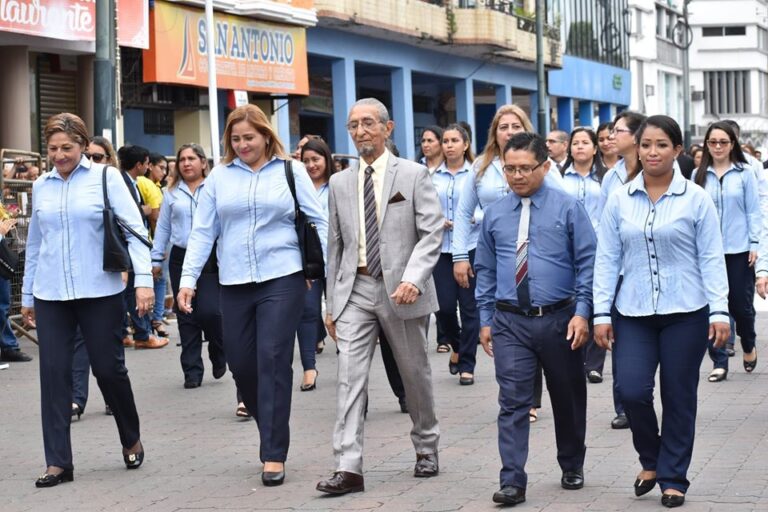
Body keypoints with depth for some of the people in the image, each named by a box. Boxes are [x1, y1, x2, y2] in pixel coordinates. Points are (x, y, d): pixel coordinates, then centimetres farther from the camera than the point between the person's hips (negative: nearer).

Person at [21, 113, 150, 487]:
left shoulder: (105, 178, -2)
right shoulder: (41, 186, 9)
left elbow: (134, 229, -6)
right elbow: (34, 243, 16)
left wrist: (143, 279, -16)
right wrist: (27, 294, 18)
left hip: (99, 291, -3)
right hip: (50, 295, 3)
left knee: (108, 368, 3)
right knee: (54, 373, -1)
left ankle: (131, 440, 27)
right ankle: (58, 461, 4)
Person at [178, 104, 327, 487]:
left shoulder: (290, 171, 4)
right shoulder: (219, 176, 8)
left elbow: (318, 223, 4)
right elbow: (202, 231, 8)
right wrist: (188, 278, -1)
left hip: (281, 279, -3)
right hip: (233, 284, 3)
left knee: (273, 361, -8)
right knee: (240, 362, 4)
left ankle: (274, 455, -3)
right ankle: (271, 428, 28)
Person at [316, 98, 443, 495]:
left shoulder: (413, 175, -2)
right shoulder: (340, 183, 10)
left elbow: (431, 234, -8)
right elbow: (335, 245, 13)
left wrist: (413, 279, -23)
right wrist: (331, 302, 11)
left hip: (400, 290, -2)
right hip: (355, 290, 3)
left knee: (415, 373, 11)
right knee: (349, 376, -8)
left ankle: (426, 449, 31)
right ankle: (348, 467, -12)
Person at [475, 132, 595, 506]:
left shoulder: (568, 208, -3)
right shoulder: (494, 214, 5)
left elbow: (587, 262, -4)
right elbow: (486, 270, 12)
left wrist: (582, 312, -12)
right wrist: (485, 320, 8)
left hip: (559, 318, -1)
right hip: (509, 322, 1)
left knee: (568, 398, 13)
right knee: (512, 401, -7)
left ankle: (572, 468, 32)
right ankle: (512, 482, -7)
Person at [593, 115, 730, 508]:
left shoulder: (696, 199, -1)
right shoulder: (619, 200, 4)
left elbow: (711, 259, -1)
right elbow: (606, 259, 6)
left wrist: (719, 311, -8)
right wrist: (601, 314, 1)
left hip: (685, 313, -1)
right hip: (634, 314, 2)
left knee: (679, 397, 4)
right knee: (632, 390, -8)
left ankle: (673, 479, 18)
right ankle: (650, 461, 19)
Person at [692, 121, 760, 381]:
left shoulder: (745, 173, 0)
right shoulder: (699, 176, 4)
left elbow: (753, 211, 1)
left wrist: (754, 244, -5)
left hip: (739, 250, -1)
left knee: (741, 303, 3)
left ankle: (749, 347, 31)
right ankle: (719, 362, 7)